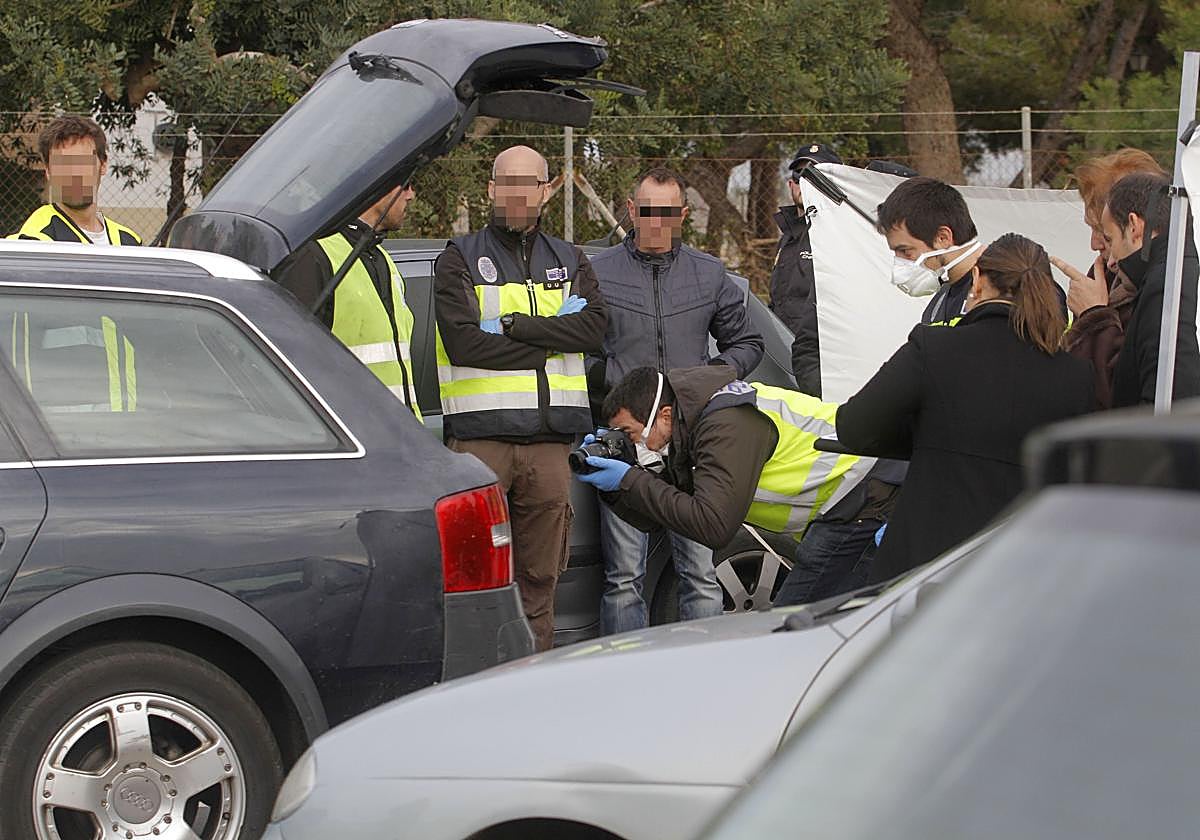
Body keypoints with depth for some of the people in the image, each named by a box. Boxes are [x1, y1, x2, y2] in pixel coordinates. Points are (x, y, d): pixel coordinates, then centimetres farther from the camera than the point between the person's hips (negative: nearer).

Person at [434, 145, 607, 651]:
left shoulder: (570, 262, 18)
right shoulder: (460, 259, 7)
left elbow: (594, 328, -1)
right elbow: (463, 341, -9)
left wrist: (513, 325, -10)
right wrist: (551, 335, -6)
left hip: (549, 438, 4)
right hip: (481, 434, -4)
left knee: (540, 579, 6)